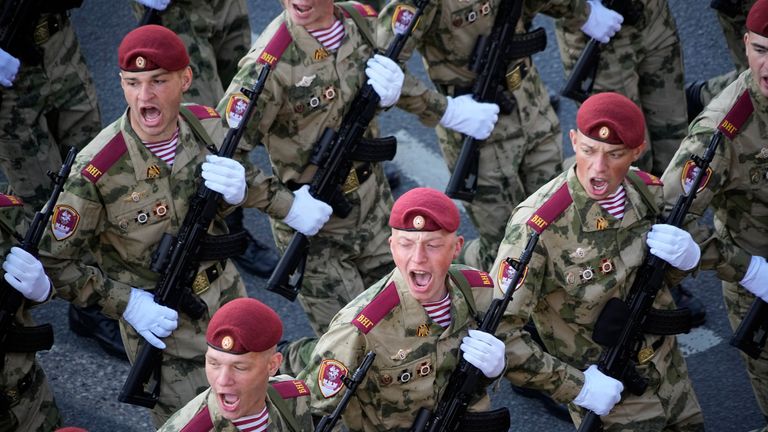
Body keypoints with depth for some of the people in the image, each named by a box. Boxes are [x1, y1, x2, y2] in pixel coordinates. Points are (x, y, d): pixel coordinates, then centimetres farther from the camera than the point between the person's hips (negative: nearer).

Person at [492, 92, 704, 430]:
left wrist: (686, 255, -12)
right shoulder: (538, 226, -26)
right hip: (608, 395, -6)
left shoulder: (648, 190, -7)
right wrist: (577, 386, -24)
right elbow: (497, 332, -26)